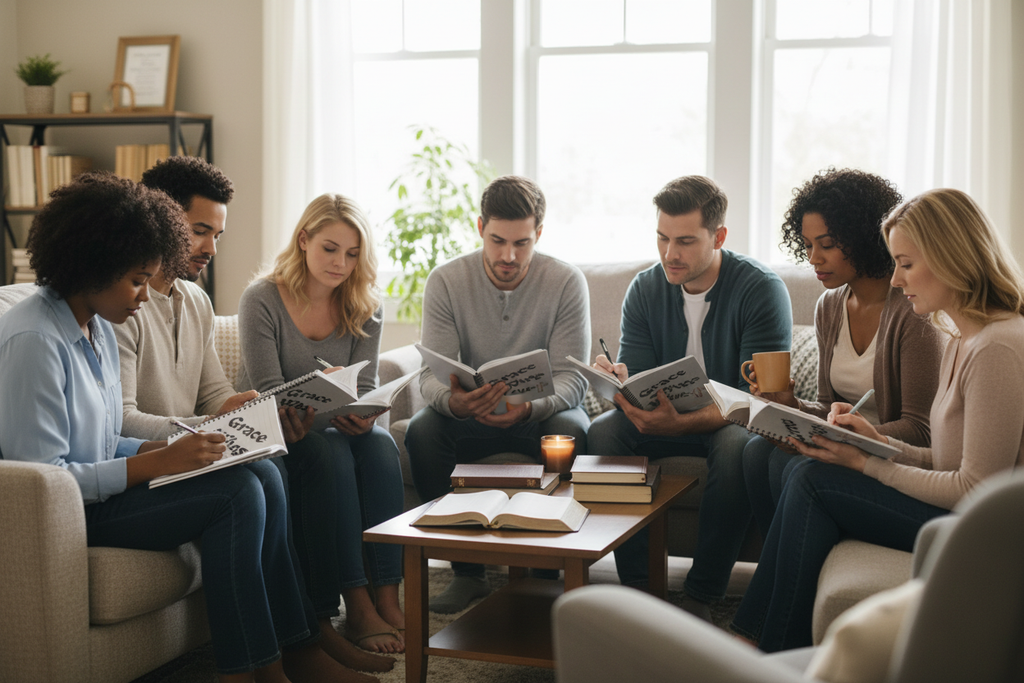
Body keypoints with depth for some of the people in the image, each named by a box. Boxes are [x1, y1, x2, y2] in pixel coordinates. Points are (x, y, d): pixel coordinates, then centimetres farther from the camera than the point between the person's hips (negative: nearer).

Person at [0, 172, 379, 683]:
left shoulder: (96, 326, 11)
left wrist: (162, 449, -3)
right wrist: (157, 462, -24)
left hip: (99, 485, 10)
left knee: (264, 474, -4)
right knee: (235, 492, -20)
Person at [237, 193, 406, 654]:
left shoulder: (365, 308, 2)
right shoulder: (262, 300, -10)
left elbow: (365, 386, -1)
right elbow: (270, 393, -16)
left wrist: (362, 414, -26)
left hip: (337, 427, 4)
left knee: (380, 444, -29)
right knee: (331, 451, -34)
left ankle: (388, 598, -33)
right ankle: (356, 606, -34)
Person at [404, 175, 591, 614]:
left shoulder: (566, 282, -13)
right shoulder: (446, 281, -10)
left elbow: (571, 379, -17)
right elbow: (432, 375, -15)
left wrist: (529, 408, -41)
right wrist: (452, 401, -41)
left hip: (543, 412, -1)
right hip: (470, 414, 1)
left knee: (570, 431, -35)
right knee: (421, 429, -29)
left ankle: (545, 569, -18)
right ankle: (467, 570, -18)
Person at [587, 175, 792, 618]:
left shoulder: (761, 289, -17)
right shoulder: (645, 289, -2)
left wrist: (681, 423, -41)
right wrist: (618, 381, -31)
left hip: (732, 422, -4)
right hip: (666, 420, 4)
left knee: (737, 445, -38)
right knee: (603, 431, -24)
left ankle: (701, 597, -26)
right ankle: (637, 585, -20)